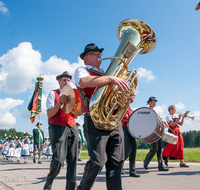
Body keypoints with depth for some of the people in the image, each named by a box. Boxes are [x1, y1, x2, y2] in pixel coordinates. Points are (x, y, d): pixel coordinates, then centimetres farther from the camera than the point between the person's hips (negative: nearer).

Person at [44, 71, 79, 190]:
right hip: (57, 127, -4)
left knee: (73, 159, -4)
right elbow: (49, 114, -4)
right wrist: (60, 102, -17)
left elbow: (76, 116, 16)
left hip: (71, 127, 5)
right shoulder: (53, 94, 7)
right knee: (59, 159, -13)